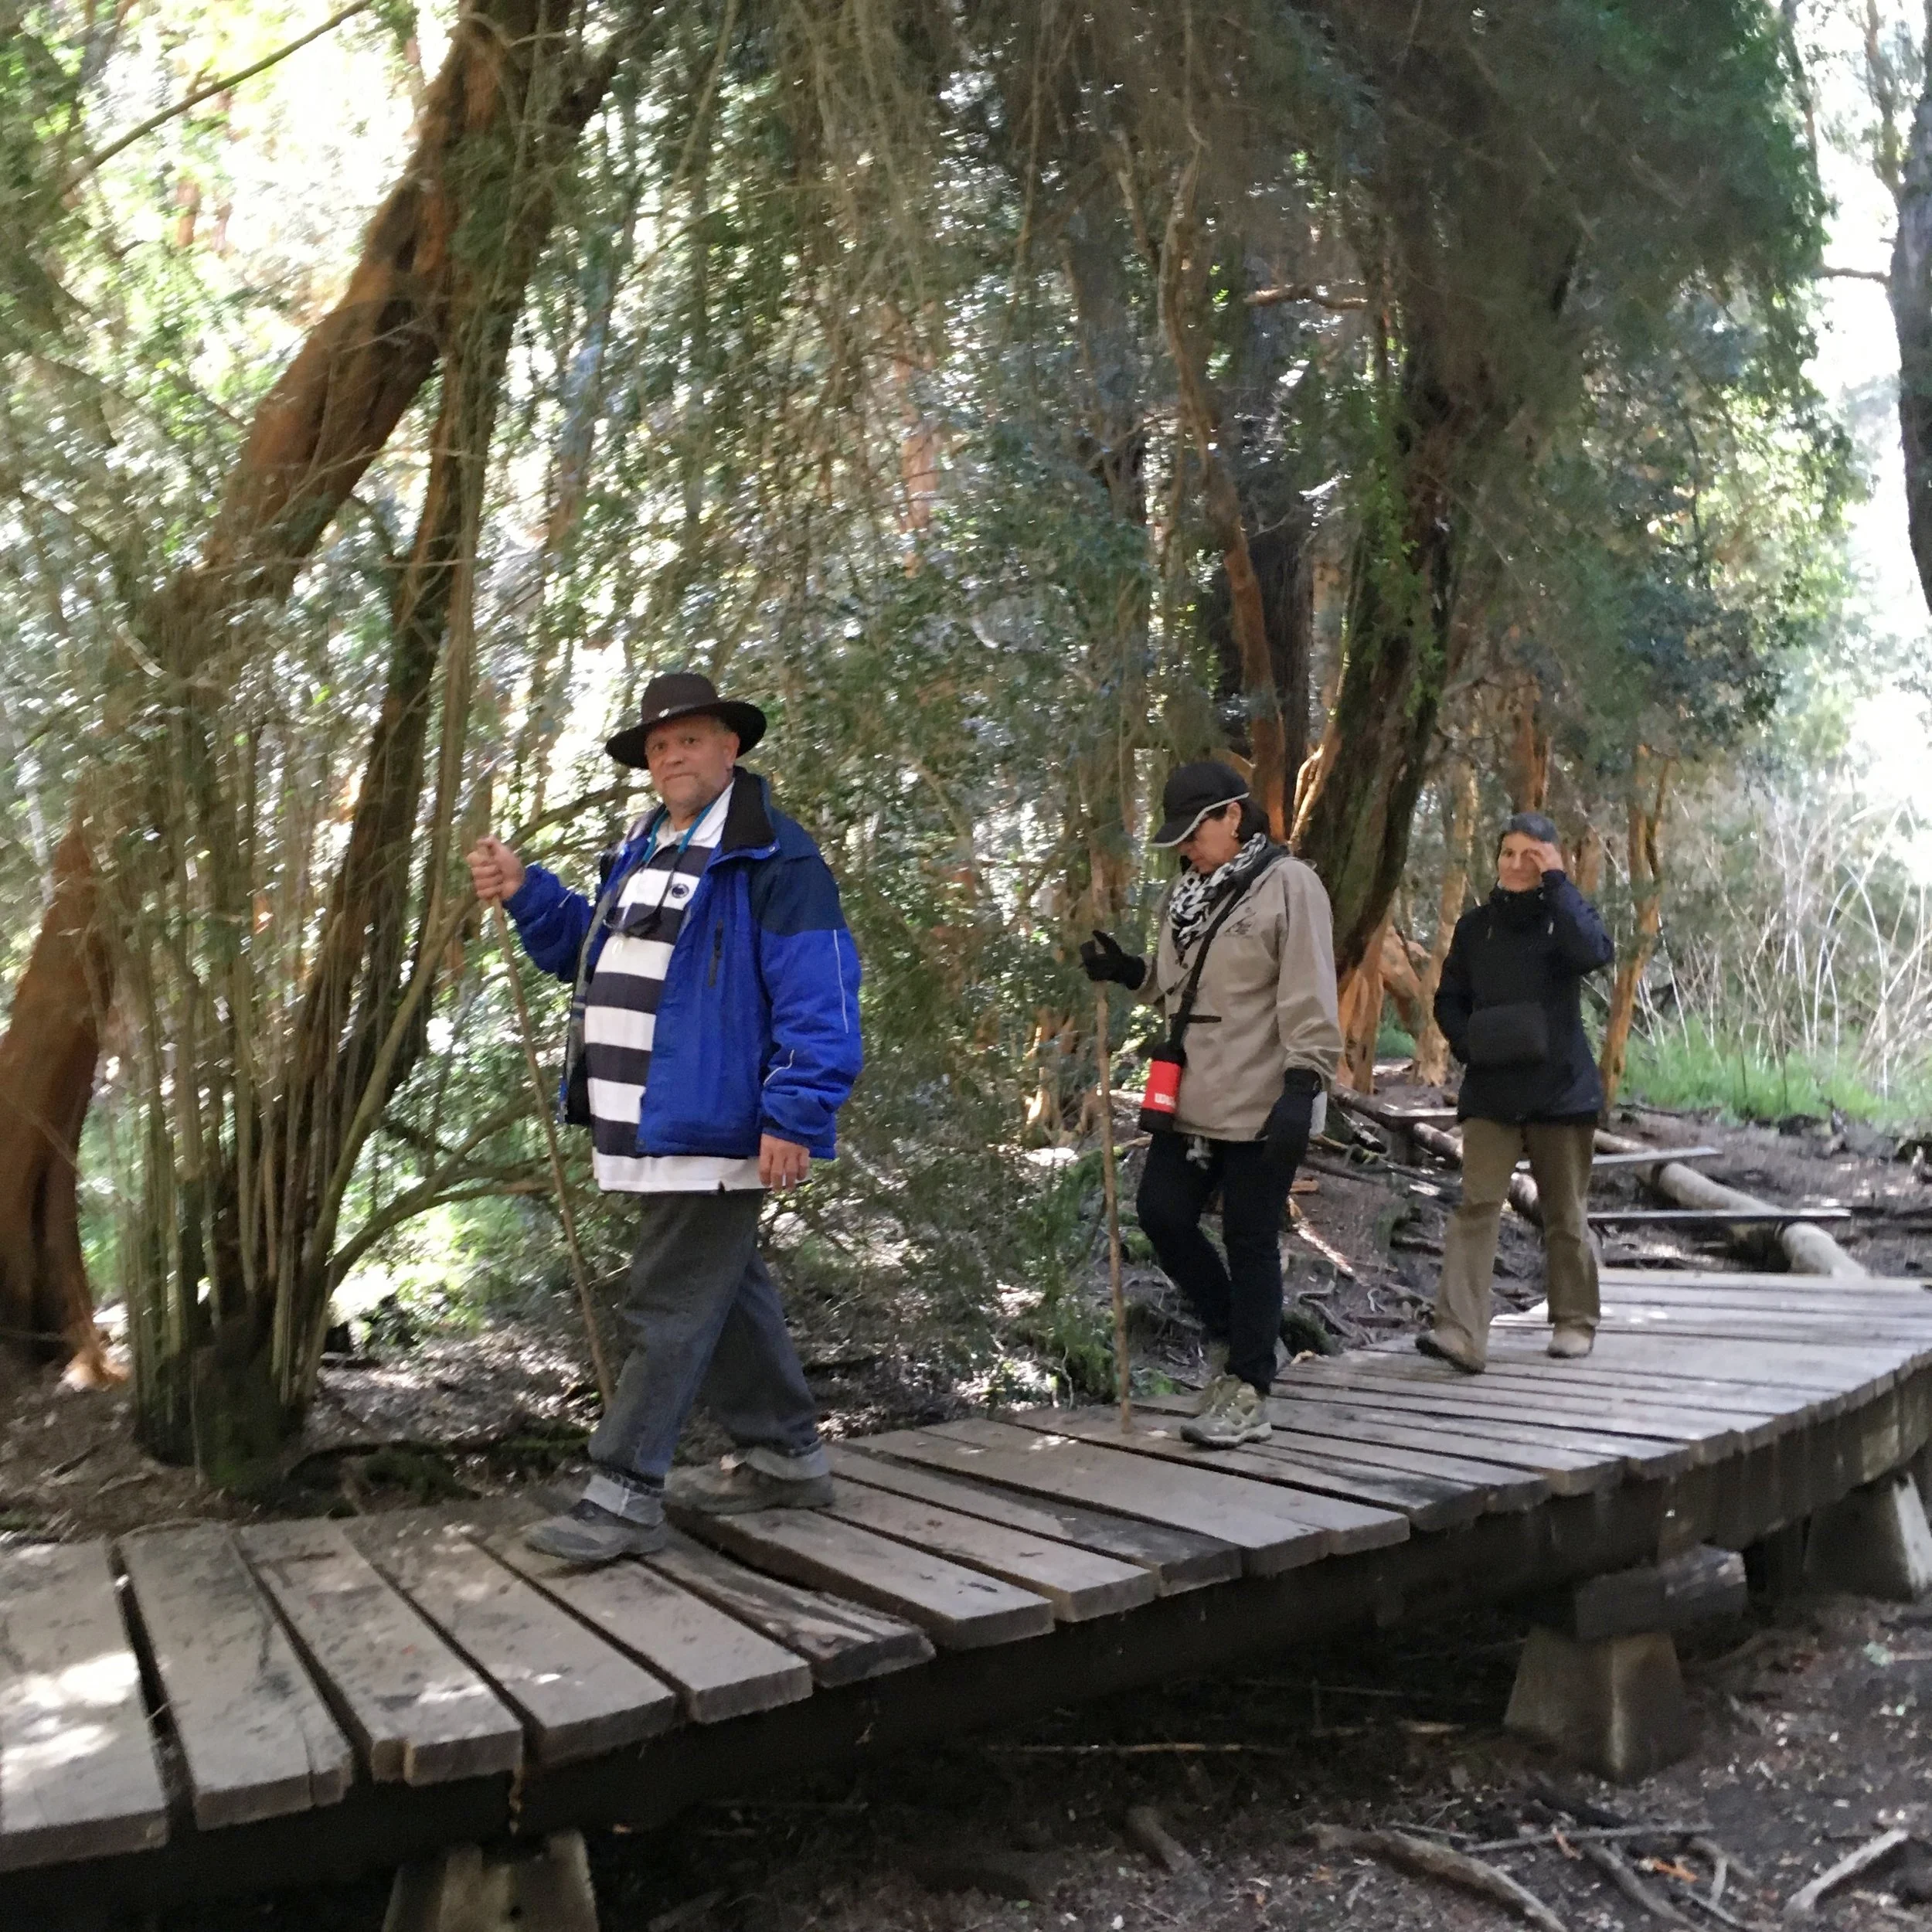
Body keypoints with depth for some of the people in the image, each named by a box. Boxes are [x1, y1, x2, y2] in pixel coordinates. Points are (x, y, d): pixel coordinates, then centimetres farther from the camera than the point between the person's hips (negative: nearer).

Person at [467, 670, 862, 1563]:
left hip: (712, 1127, -10)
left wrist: (795, 1114, -25)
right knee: (723, 1291, 18)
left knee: (670, 1307, -3)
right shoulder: (641, 851, 17)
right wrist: (526, 894, 12)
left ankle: (625, 1495, 7)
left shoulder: (772, 857, -12)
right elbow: (595, 954, 26)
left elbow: (818, 996, -19)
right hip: (650, 1125, 10)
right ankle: (786, 1456, 32)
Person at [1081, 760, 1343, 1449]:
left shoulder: (1288, 884, -11)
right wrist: (1127, 971, 6)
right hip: (1193, 1099, 8)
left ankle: (1247, 1392, 14)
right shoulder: (1189, 889, 14)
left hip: (1262, 1103, -8)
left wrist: (1303, 1085, -22)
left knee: (1249, 1241, 1)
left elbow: (1309, 998, -16)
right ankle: (1231, 1332, 31)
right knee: (1161, 1213, 7)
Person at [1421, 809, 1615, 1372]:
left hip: (1559, 1087, -1)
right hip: (1491, 1089, 2)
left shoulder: (1565, 915, -1)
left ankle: (1575, 1322, 26)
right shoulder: (1476, 925, 7)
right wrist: (1468, 1043, -8)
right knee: (1476, 1204, -11)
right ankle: (1460, 1332, -16)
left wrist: (1556, 882, -19)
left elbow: (1595, 952, -24)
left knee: (1565, 1213, 9)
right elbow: (1449, 998, 11)